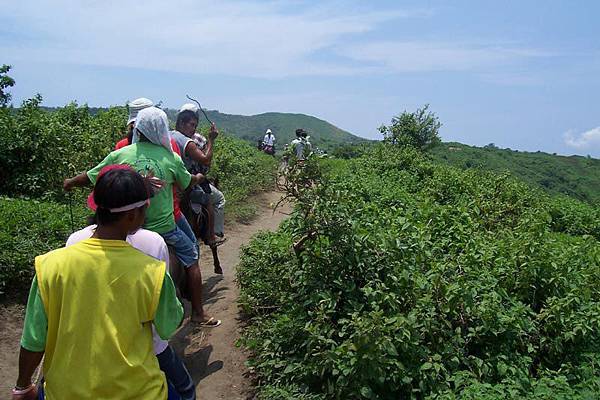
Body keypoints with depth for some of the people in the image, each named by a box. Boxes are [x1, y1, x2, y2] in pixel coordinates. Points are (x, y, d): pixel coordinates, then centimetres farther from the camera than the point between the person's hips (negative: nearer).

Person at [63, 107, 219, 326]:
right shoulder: (172, 158, -6)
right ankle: (198, 313, 22)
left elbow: (90, 177, 5)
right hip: (164, 228, -1)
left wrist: (69, 182, 26)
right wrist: (199, 177, 36)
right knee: (191, 259, 18)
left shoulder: (119, 155, -5)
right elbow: (188, 182, 12)